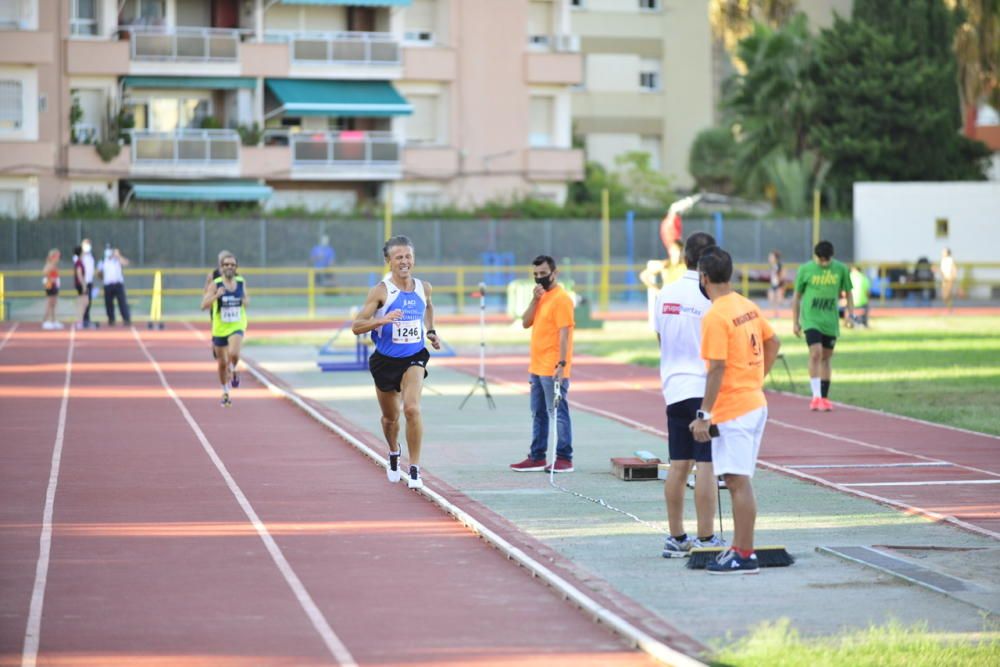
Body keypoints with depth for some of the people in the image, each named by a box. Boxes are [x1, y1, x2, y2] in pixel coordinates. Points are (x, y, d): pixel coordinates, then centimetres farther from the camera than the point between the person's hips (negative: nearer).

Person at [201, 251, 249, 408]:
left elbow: (247, 301, 16)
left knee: (233, 353, -28)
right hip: (220, 328, 0)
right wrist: (216, 296, -29)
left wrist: (246, 301, -8)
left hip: (237, 326, 0)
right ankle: (225, 393, 30)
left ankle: (233, 371, 6)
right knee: (222, 363, 9)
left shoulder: (241, 282, 0)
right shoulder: (216, 284, -8)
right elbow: (204, 305, -14)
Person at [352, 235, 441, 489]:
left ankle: (415, 470, -15)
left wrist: (431, 331, 11)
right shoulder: (381, 291, -13)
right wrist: (382, 320, -33)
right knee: (390, 417, 16)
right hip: (385, 360, -1)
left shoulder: (424, 288, -1)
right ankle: (394, 453, 49)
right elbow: (357, 326, -17)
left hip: (414, 358, 1)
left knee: (412, 409, -22)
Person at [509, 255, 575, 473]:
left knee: (557, 413, -6)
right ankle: (536, 457, 18)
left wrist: (561, 364, -24)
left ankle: (564, 459, -4)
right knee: (538, 414, 12)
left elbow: (564, 333, -17)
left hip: (552, 369, -9)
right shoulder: (542, 297, 16)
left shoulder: (561, 298, -12)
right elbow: (525, 323, 10)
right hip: (537, 367, 9)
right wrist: (534, 299, -3)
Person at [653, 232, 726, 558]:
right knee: (706, 466, -4)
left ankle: (676, 538, 13)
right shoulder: (711, 297, -11)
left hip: (674, 387, 6)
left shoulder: (665, 294, 7)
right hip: (704, 388, -6)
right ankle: (705, 539, -4)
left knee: (678, 466, 9)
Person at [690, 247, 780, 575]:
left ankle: (744, 556, -3)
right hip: (755, 403, 9)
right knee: (739, 480, 15)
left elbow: (717, 369, -21)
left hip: (732, 410, -9)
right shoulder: (748, 306, 9)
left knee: (737, 481, -5)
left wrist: (703, 416, -19)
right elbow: (773, 343, 18)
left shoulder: (715, 317, -17)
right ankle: (740, 547, 20)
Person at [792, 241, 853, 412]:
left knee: (826, 357, 10)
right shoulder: (805, 270, -4)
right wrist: (795, 322, 5)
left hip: (831, 321, 3)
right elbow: (797, 296, 5)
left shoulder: (841, 269, 0)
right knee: (816, 353, -17)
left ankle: (824, 397, 18)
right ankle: (816, 396, -16)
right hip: (811, 319, -3)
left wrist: (850, 314, 2)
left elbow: (848, 293, 12)